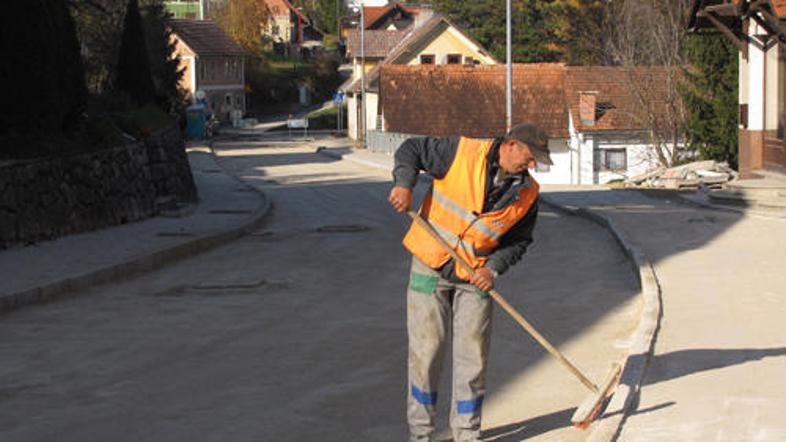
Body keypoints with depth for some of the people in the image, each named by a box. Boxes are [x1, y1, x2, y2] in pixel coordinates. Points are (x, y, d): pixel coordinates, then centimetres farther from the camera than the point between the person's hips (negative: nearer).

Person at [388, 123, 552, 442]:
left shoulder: (527, 194, -2)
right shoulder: (463, 151, -12)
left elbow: (518, 241, 7)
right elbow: (411, 150, -2)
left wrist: (494, 268, -10)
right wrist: (404, 183, -19)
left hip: (475, 277, 3)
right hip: (430, 266, -3)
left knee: (473, 355, 3)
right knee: (426, 350, 0)